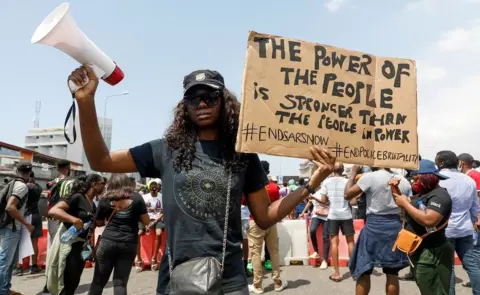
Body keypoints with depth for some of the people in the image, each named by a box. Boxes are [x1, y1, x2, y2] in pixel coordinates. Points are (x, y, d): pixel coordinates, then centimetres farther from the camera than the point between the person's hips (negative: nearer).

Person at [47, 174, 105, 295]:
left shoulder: (93, 205, 10)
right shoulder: (77, 197, -14)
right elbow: (53, 211, -25)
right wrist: (74, 219, -35)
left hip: (82, 246, 8)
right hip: (70, 244, -8)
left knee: (74, 284, 14)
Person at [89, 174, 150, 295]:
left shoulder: (105, 199, 6)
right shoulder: (137, 198, 3)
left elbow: (99, 223, 16)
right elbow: (146, 221, 5)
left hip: (108, 241, 0)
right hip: (129, 244, 0)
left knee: (98, 281, 11)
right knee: (120, 283, 5)